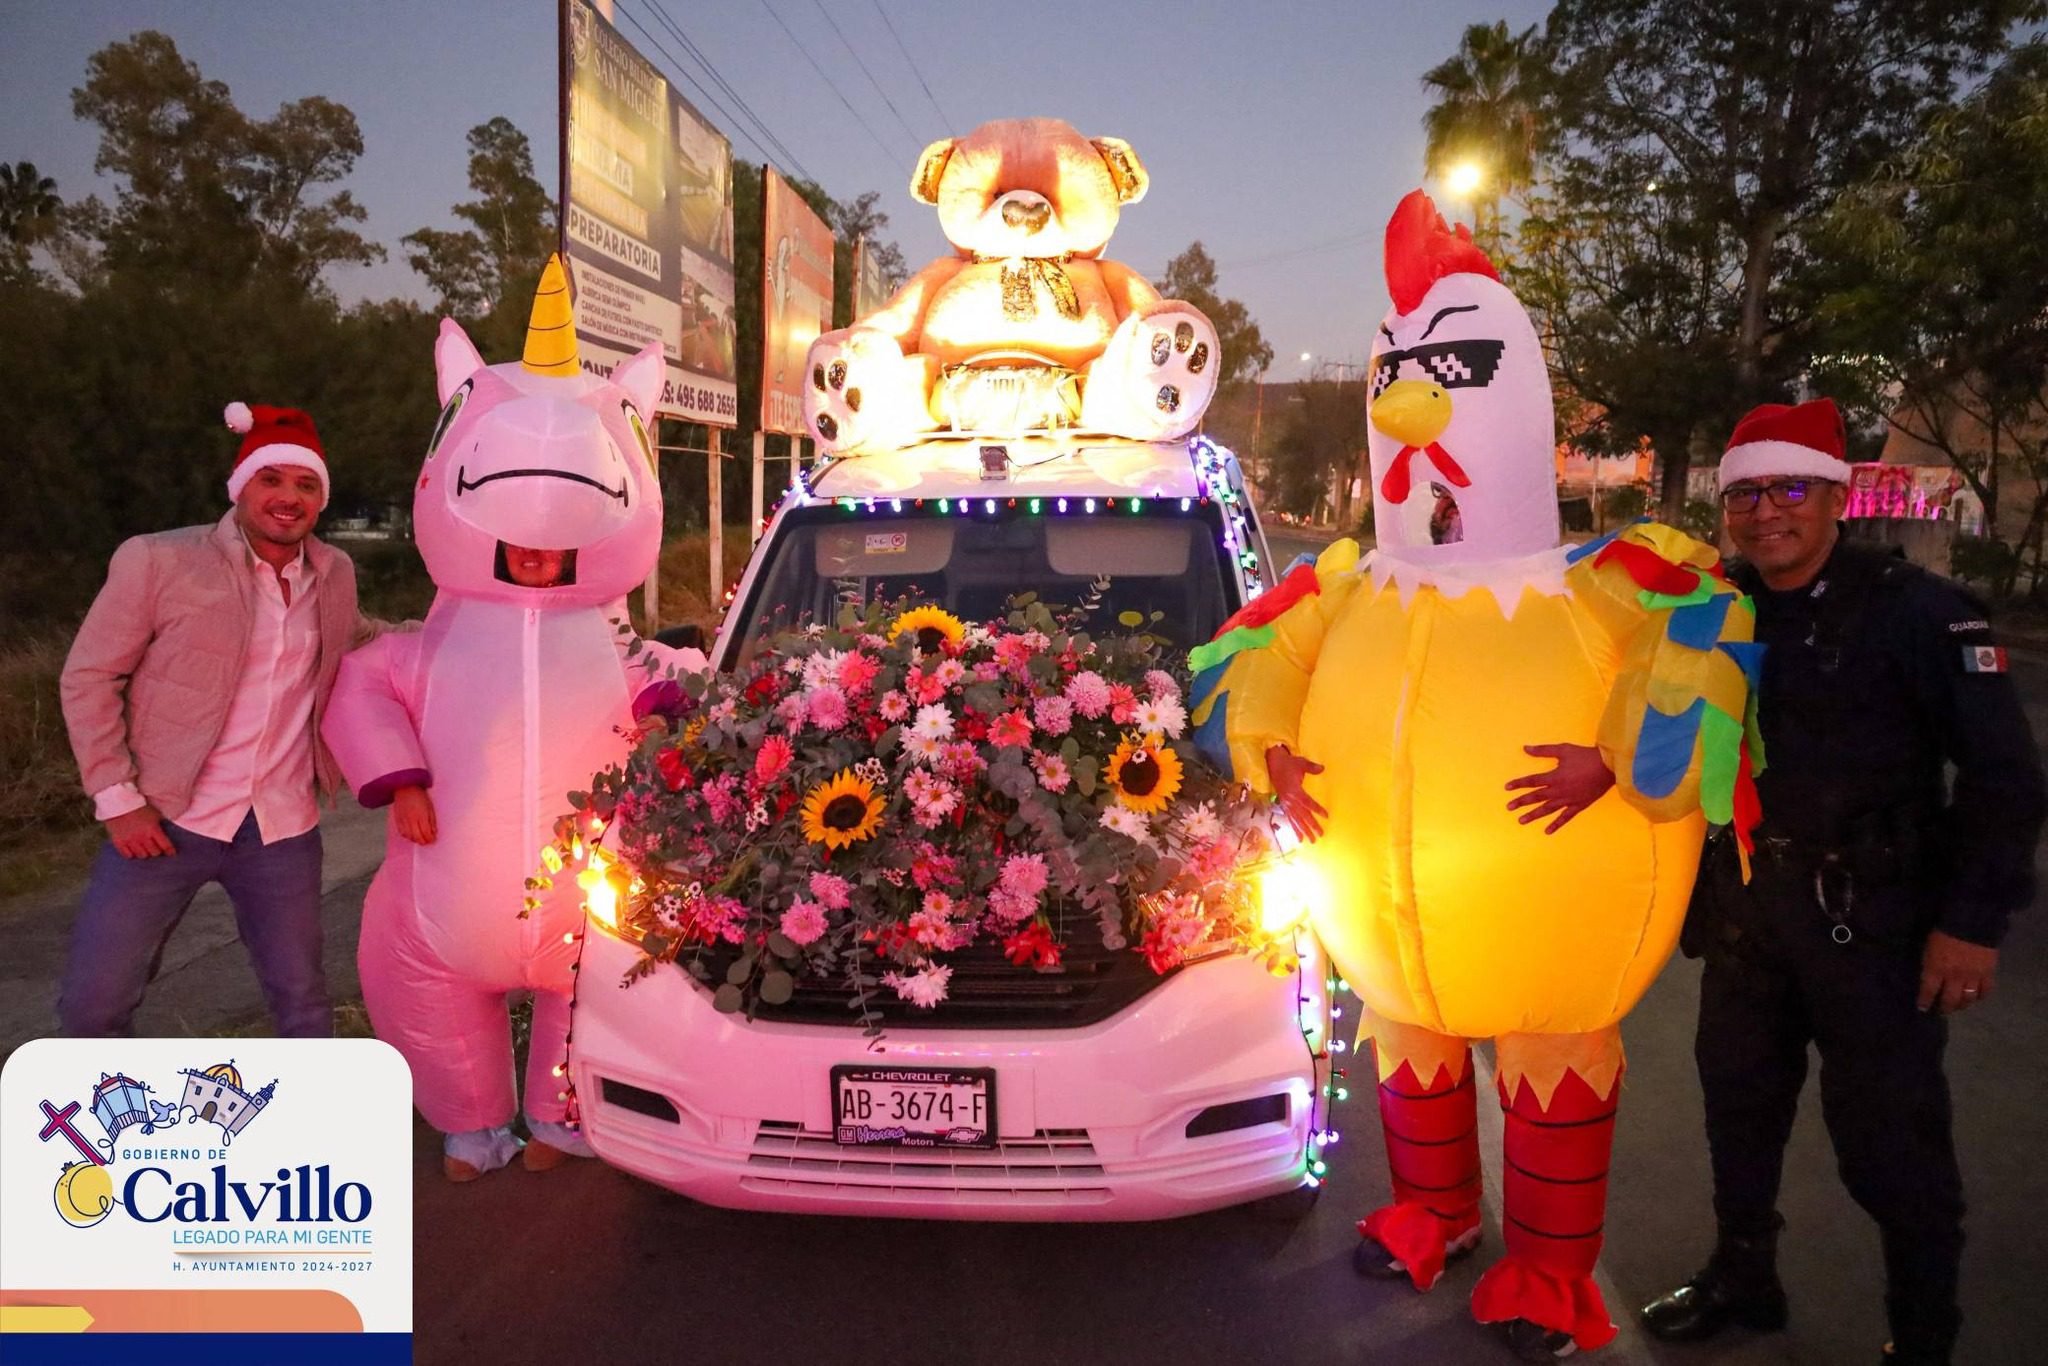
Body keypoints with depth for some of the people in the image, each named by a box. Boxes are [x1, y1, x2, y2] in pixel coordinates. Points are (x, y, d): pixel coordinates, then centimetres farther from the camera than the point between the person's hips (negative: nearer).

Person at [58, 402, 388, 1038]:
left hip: (283, 830, 3)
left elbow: (360, 638, 27)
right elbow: (89, 679, -4)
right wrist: (118, 799, -10)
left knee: (301, 999, 12)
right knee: (91, 1003, 3)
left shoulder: (334, 574, 5)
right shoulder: (156, 561, -8)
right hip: (164, 821, -3)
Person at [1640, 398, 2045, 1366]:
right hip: (1745, 909, 5)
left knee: (1889, 1139, 3)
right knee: (1738, 1101, 18)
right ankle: (1742, 1277, 39)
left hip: (1873, 920, -5)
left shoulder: (1912, 610, -11)